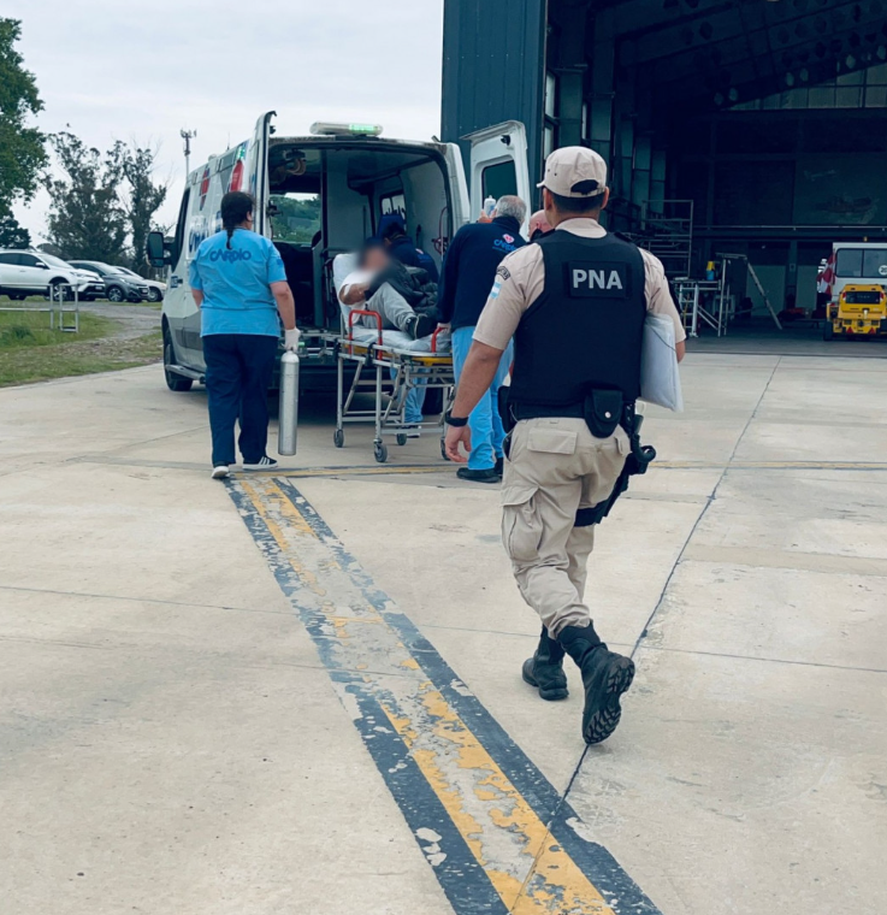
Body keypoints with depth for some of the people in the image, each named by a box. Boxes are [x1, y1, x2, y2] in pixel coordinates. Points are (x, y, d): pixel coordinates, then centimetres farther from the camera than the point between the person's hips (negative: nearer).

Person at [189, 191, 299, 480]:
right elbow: (281, 292, -10)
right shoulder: (263, 246, -4)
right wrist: (291, 329, -3)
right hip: (259, 331, -2)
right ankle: (254, 455, 19)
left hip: (215, 331, 2)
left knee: (221, 394, 3)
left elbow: (197, 292, 17)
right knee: (255, 394, 10)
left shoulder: (205, 247, 7)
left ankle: (221, 458, -8)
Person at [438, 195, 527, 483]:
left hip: (470, 325, -4)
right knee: (494, 392, 18)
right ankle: (503, 457, 18)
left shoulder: (469, 233, 6)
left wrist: (446, 316, 21)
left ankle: (482, 462, -2)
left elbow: (448, 278, 9)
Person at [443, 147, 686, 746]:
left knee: (537, 560, 1)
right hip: (613, 436, 5)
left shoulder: (527, 263, -7)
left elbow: (485, 353, -6)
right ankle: (549, 662, 32)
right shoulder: (644, 265, 4)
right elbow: (675, 350, 9)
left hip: (545, 433, -4)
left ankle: (593, 656, -22)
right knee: (574, 549, 22)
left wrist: (459, 418, 6)